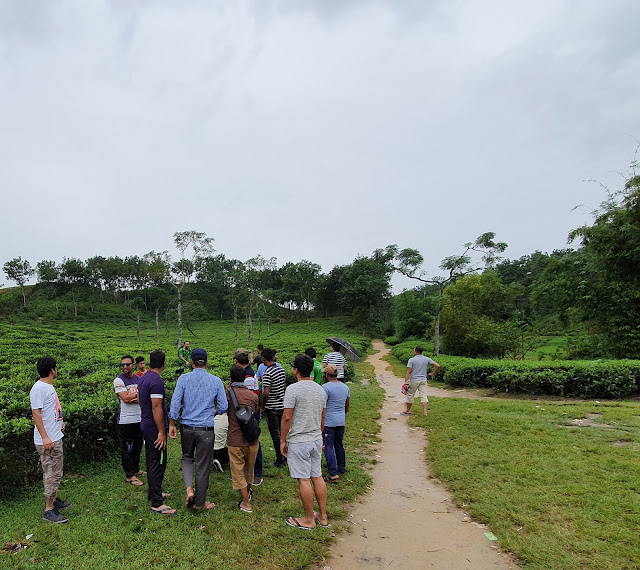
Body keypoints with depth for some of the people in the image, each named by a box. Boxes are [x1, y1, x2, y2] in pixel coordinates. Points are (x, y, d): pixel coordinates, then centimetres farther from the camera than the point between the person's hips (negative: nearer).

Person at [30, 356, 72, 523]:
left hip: (56, 438, 10)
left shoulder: (49, 386, 11)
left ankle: (54, 500, 32)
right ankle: (49, 510, 5)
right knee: (52, 473, -3)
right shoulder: (39, 388, -19)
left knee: (55, 472, 19)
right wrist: (45, 437, -25)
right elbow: (36, 412, -23)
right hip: (47, 440, -10)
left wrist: (59, 423, 21)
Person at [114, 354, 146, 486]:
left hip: (139, 418, 6)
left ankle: (136, 470, 32)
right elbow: (125, 398, -20)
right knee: (127, 448, 2)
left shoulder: (138, 379, 8)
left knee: (137, 446, 17)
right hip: (126, 420, -6)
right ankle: (129, 475, 11)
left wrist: (136, 400, -17)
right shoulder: (119, 380, -10)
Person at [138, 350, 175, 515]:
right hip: (155, 428, -10)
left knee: (152, 461, 20)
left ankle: (154, 493, 33)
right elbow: (156, 408, -24)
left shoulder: (143, 378, 10)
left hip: (146, 426, 10)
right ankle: (157, 504, -1)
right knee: (158, 463, -5)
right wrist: (162, 432, -20)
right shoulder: (157, 381, -21)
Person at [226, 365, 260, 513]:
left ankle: (246, 503, 10)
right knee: (249, 469, 24)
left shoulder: (229, 393, -10)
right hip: (252, 439, 4)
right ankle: (248, 491, 45)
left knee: (238, 471, 8)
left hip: (235, 440, -4)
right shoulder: (253, 395, 0)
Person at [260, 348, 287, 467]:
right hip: (282, 405, 7)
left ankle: (280, 460, 9)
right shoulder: (281, 369, 5)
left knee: (275, 434, 2)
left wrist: (263, 407, -10)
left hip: (272, 408, -7)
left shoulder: (267, 373, -19)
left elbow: (266, 393, -23)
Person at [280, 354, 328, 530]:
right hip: (316, 439, 7)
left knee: (304, 480, 3)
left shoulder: (293, 389, -16)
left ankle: (309, 520, 14)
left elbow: (287, 417, -16)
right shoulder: (320, 390, 7)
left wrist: (282, 440, -7)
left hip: (298, 442, -7)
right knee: (317, 477, 14)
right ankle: (323, 517, 24)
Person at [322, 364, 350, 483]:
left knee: (328, 446, -3)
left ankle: (333, 475, -6)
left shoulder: (326, 387, -16)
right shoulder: (345, 387, 7)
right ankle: (341, 469, 30)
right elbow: (347, 405, 17)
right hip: (341, 421, 7)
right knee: (339, 445, 19)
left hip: (329, 422, -7)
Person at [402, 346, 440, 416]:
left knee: (410, 395, 11)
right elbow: (437, 366, -2)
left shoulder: (411, 360, -8)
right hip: (423, 380, 3)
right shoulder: (427, 359, 2)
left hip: (414, 380, -3)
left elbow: (409, 371, -13)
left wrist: (405, 382, -13)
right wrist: (432, 374, 8)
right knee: (423, 396, 3)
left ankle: (408, 410, 24)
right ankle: (425, 412, -4)